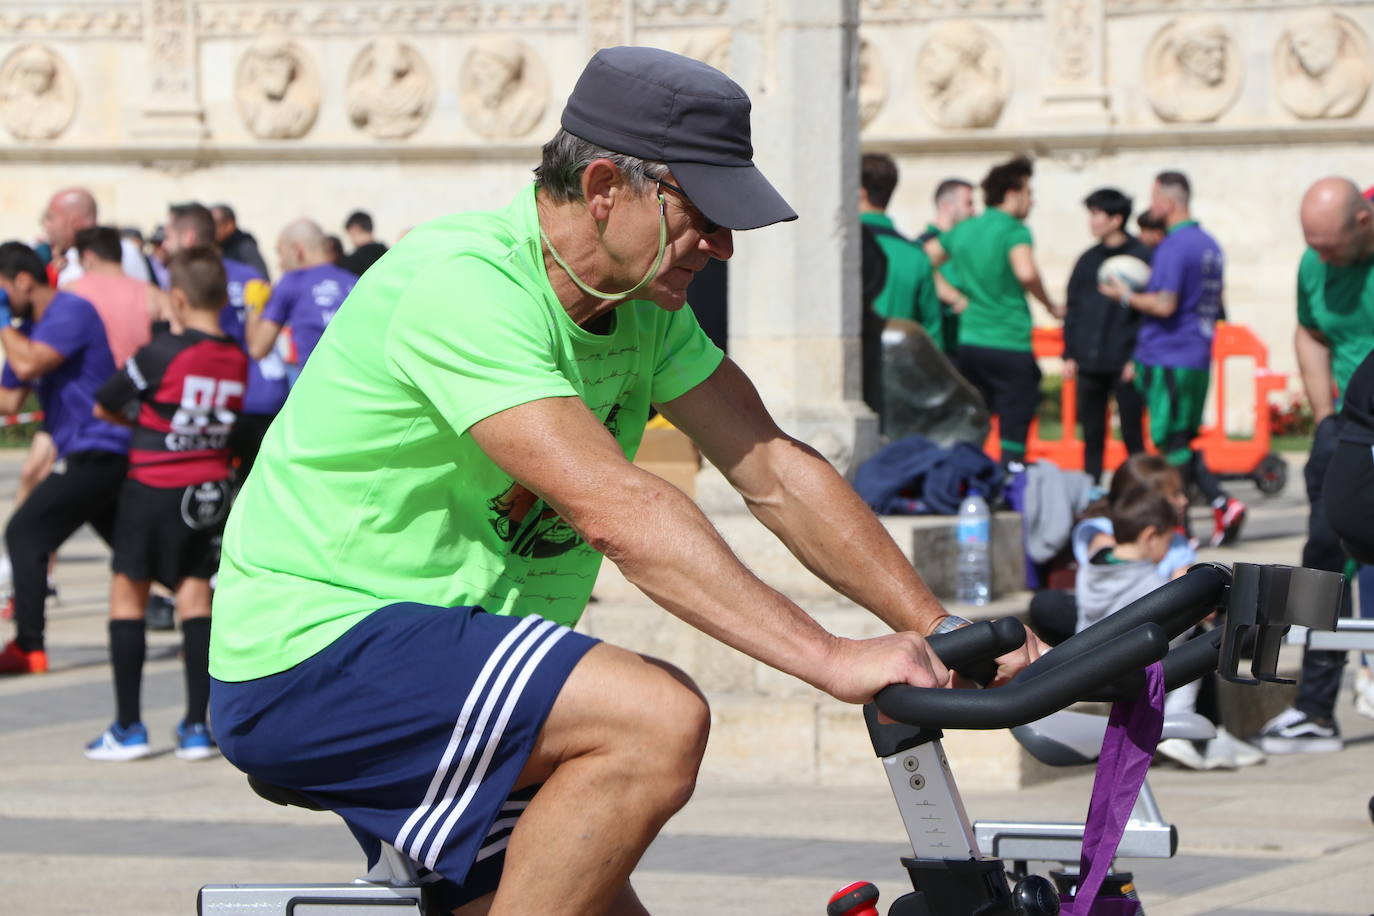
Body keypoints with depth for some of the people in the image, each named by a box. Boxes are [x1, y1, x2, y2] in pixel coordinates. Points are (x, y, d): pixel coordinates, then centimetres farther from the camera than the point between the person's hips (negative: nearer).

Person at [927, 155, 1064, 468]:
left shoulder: (962, 230, 12)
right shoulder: (1014, 230, -10)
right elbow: (1025, 272, -28)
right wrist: (1051, 307, -13)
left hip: (970, 344, 7)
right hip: (1011, 344, -7)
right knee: (1014, 439, -4)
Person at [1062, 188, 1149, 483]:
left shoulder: (1140, 258, -3)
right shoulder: (1088, 260, 13)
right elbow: (1072, 310, 15)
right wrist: (1069, 354, 7)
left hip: (1123, 367, -5)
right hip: (1089, 364, 5)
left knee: (1132, 435, 0)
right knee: (1092, 436, 8)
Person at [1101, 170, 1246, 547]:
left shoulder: (1174, 246, -16)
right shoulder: (1209, 244, 13)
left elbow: (1164, 305, -22)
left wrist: (1125, 296, -6)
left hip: (1168, 358, -9)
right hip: (1199, 357, 9)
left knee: (1172, 446, -2)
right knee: (1183, 443, 15)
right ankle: (1223, 505, 1)